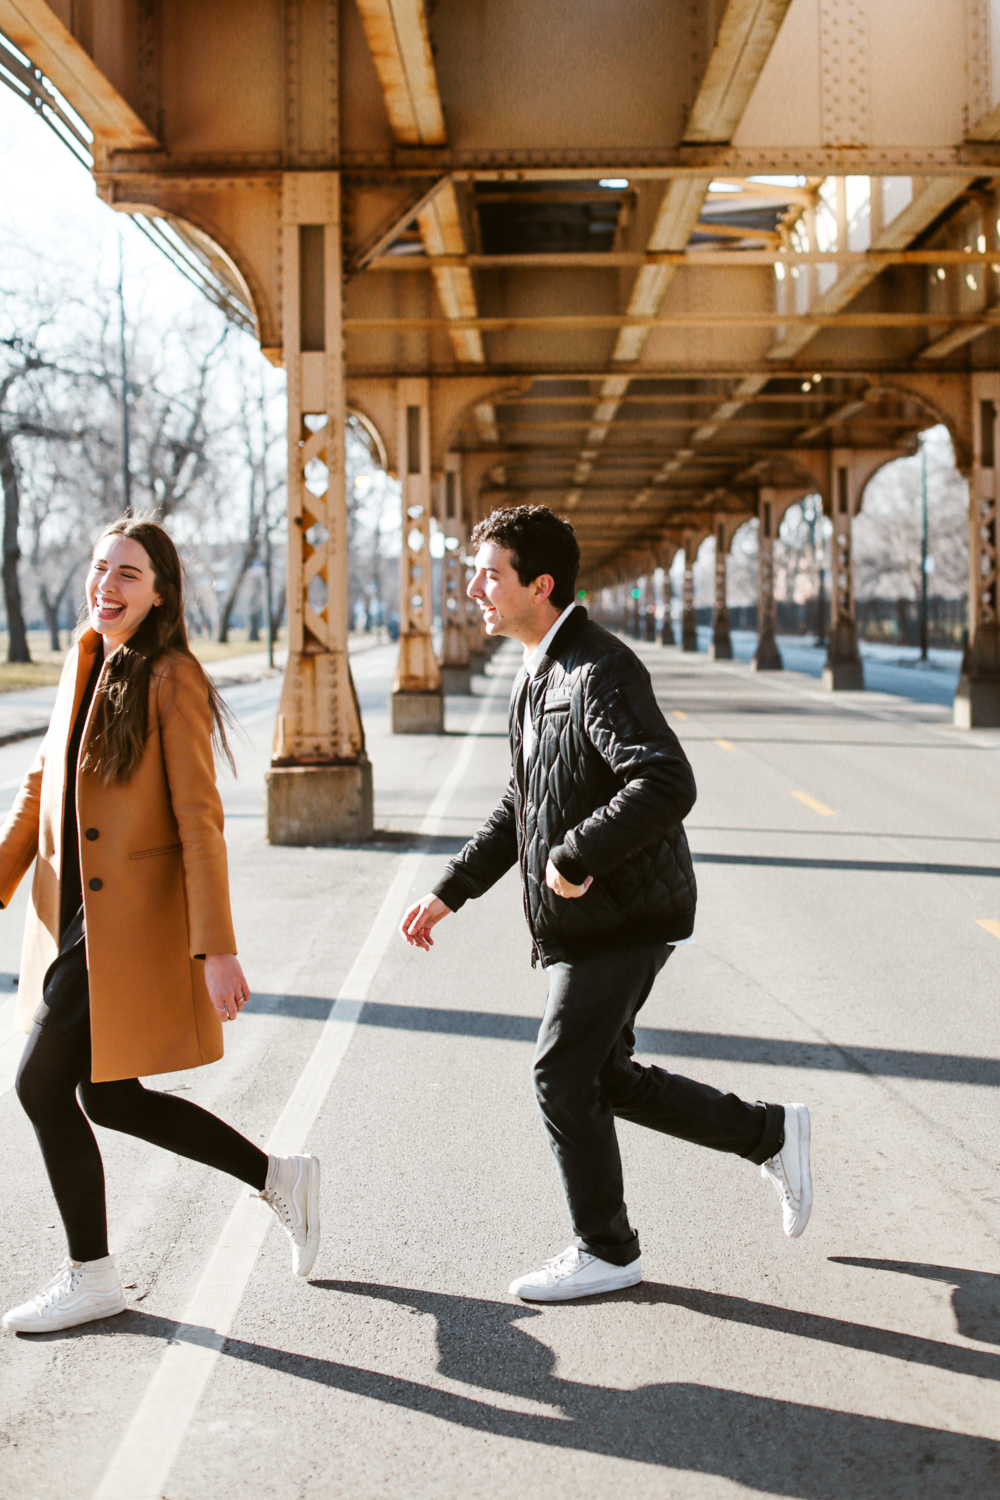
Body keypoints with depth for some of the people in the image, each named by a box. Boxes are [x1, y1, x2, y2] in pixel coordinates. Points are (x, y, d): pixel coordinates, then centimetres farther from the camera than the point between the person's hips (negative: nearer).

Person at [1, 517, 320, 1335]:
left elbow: (199, 821, -18)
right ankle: (280, 1178, 27)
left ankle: (91, 1276, 15)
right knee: (110, 1097, 14)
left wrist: (217, 948, -20)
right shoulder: (85, 663, 8)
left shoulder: (173, 680, -14)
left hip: (133, 922, -8)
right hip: (74, 916, 8)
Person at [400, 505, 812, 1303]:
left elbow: (668, 785, -32)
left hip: (623, 915, -10)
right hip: (585, 917, 10)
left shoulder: (600, 672, -19)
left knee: (564, 1075, -3)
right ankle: (772, 1133, 26)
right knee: (602, 1078, 14)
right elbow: (521, 808, 22)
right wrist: (450, 892, 18)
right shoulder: (539, 675, 13)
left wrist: (575, 859, -24)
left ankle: (605, 1250, 15)